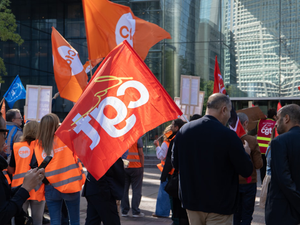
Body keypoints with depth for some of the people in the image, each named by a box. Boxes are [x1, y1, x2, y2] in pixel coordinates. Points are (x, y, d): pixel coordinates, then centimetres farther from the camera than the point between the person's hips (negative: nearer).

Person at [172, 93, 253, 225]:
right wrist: (245, 153, 8)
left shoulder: (184, 130, -2)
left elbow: (175, 164, 9)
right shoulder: (228, 135, -19)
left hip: (191, 201, 6)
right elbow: (246, 171, -11)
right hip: (219, 206, -5)